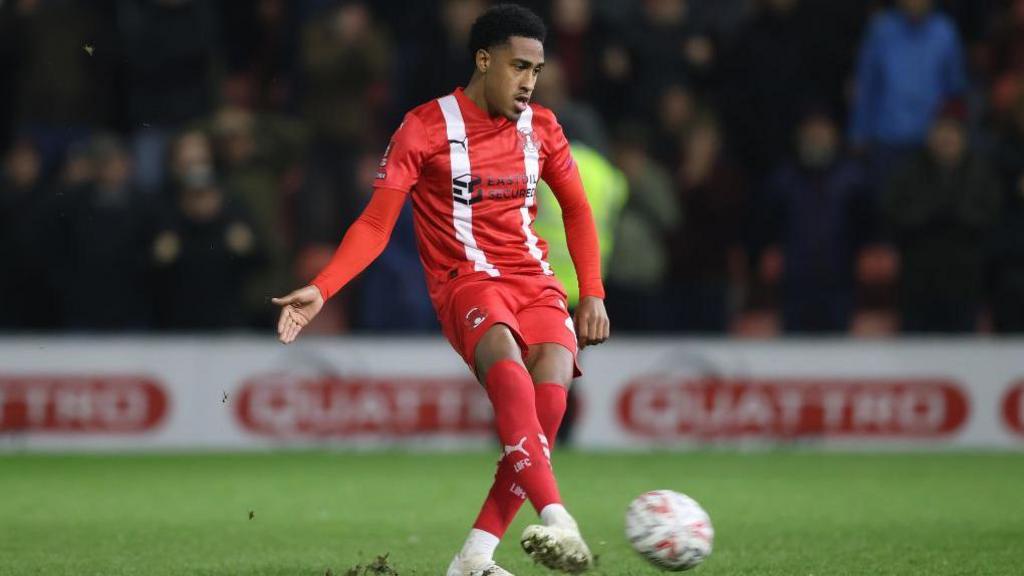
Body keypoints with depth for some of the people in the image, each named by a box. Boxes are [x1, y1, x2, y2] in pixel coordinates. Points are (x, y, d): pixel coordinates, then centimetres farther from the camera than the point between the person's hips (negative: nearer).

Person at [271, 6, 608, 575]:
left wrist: (593, 294, 8)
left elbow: (577, 210, 20)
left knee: (550, 392, -24)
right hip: (466, 285, -4)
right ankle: (555, 520, -51)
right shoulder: (425, 128, -3)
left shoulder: (540, 127, 9)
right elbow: (376, 225, -3)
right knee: (509, 366, -36)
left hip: (535, 282, 4)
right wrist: (320, 291, -15)